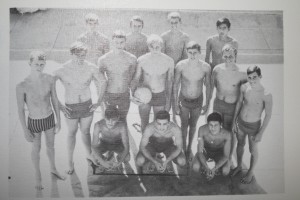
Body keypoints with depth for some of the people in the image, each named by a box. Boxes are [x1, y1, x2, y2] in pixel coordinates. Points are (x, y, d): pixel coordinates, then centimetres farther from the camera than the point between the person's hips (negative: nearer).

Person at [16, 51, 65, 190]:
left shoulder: (49, 79, -17)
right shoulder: (21, 86, -27)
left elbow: (55, 100, -5)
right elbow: (20, 109, -15)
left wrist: (59, 121, 2)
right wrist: (25, 131, -9)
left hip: (49, 119, 3)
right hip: (34, 122, -3)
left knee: (50, 146, 24)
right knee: (36, 150, 20)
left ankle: (53, 168, 52)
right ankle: (38, 176, 47)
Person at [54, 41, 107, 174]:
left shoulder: (91, 68, -12)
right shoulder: (62, 70, -18)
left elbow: (102, 82, 4)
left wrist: (99, 102, 2)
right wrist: (59, 106, -12)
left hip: (87, 106, 2)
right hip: (70, 108, -1)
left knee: (86, 131, 19)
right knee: (72, 133, 16)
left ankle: (89, 154, 43)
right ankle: (70, 161, 34)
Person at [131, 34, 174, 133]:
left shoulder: (169, 61, -14)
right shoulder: (141, 60, -14)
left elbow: (169, 82, -1)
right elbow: (136, 79, -3)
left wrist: (168, 101, 4)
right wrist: (133, 95, -20)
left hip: (160, 96, 0)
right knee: (144, 123, 18)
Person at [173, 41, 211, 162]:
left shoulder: (206, 67, -17)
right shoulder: (181, 65, -19)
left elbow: (208, 86, -2)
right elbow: (176, 85, -7)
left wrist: (207, 104, 2)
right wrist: (176, 104, -5)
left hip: (198, 101, 1)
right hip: (183, 100, -1)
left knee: (193, 125, 20)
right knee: (184, 125, 15)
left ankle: (190, 148, 42)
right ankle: (184, 148, 37)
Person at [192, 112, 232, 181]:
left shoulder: (227, 135, -35)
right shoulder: (202, 130, -35)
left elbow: (226, 156, -26)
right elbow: (200, 152, -28)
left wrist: (214, 169, -38)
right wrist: (207, 168, -41)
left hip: (219, 152, 0)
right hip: (205, 150, 0)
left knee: (225, 171, -26)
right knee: (195, 168, -27)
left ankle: (217, 169, 9)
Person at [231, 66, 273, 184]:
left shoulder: (266, 95, -27)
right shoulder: (244, 87, -14)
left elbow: (268, 115, -15)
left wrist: (261, 133, -11)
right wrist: (234, 121, 7)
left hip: (253, 126, -4)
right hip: (240, 122, 4)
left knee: (253, 150, 18)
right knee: (240, 145, 24)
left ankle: (250, 173, 43)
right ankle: (239, 166, 50)